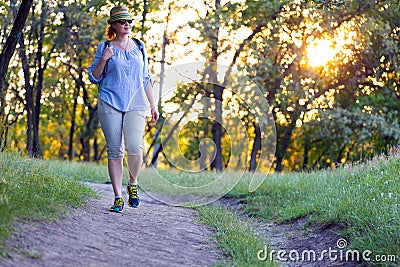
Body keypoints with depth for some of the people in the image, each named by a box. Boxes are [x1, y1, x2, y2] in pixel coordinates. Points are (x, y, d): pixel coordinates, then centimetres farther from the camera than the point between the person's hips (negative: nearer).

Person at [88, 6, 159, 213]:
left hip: (136, 104, 1)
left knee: (134, 147, -15)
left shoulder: (139, 47, 15)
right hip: (110, 103, -1)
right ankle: (118, 197, 6)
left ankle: (133, 184, 11)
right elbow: (94, 77, 8)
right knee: (115, 150, -2)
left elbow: (146, 78, 20)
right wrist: (103, 60, -10)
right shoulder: (105, 48, 7)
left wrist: (153, 105, 17)